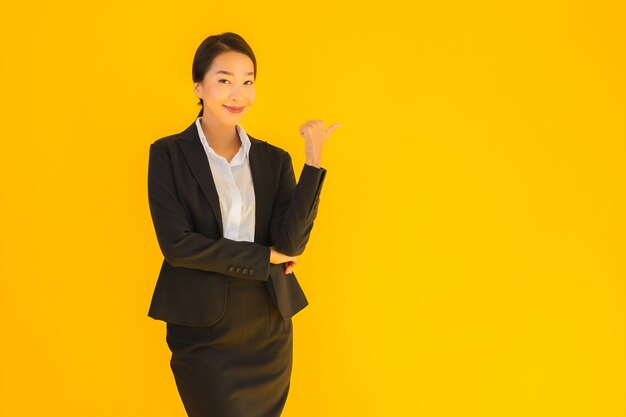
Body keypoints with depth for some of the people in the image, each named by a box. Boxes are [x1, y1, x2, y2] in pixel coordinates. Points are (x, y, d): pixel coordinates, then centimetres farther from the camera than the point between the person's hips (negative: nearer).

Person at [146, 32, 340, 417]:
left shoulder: (274, 159, 4)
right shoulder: (168, 154, -4)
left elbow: (291, 243, -8)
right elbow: (177, 243, -14)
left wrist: (314, 160, -14)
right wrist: (265, 256, -10)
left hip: (270, 327, 4)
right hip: (203, 329, -3)